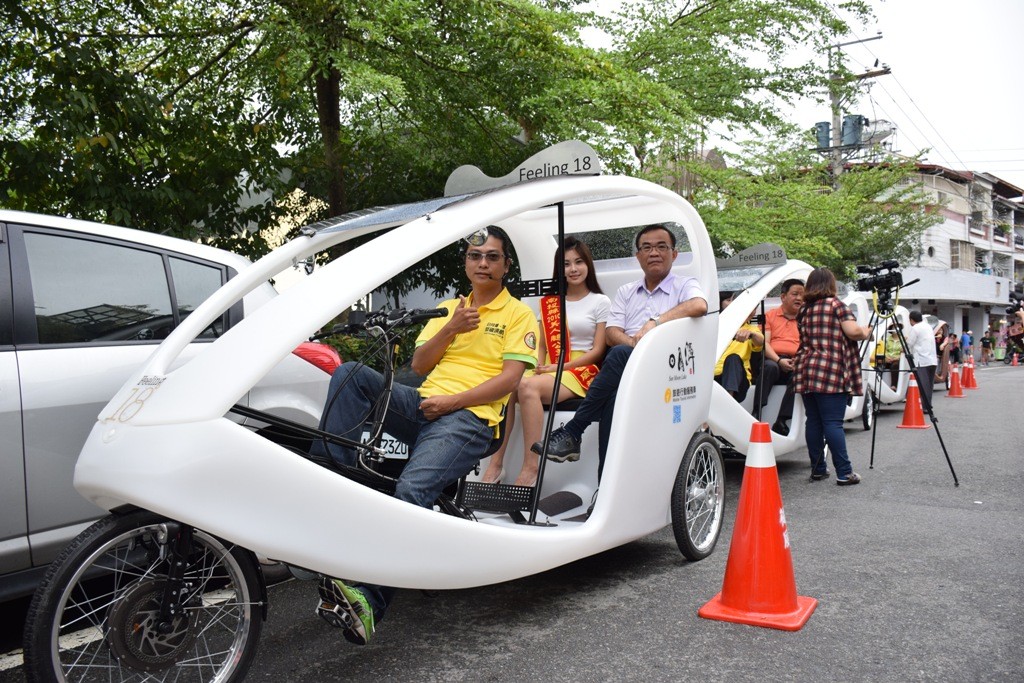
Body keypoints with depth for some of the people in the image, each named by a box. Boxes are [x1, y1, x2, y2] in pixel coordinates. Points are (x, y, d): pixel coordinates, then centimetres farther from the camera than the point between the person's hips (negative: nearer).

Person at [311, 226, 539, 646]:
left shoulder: (518, 314, 11)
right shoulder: (447, 308, 27)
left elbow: (509, 379, -3)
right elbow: (419, 365, 16)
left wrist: (450, 401, -12)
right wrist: (451, 329, 0)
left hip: (469, 417, -5)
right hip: (422, 404, 6)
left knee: (411, 490, -32)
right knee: (349, 374, -20)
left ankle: (368, 600, -38)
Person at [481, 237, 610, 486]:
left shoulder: (600, 302, 8)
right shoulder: (548, 303, 20)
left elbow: (597, 351, 1)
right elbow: (542, 346, 17)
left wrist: (560, 367, -11)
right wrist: (538, 367, -6)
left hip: (581, 371, -4)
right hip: (547, 371, 4)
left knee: (528, 387, -36)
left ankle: (530, 470, -37)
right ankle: (495, 464, -31)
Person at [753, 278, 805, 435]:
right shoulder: (770, 315, 17)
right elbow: (765, 343, 5)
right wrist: (779, 360, -13)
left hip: (795, 364, 1)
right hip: (772, 359, -1)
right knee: (770, 367, -36)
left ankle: (782, 421, -34)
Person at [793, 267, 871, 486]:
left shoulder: (804, 310, 15)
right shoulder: (836, 305, -2)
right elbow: (853, 331, -10)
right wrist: (865, 332, 10)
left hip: (805, 372, 6)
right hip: (831, 373, -6)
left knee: (813, 422, 9)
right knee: (833, 423, -6)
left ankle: (818, 469, 15)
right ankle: (844, 473, -2)